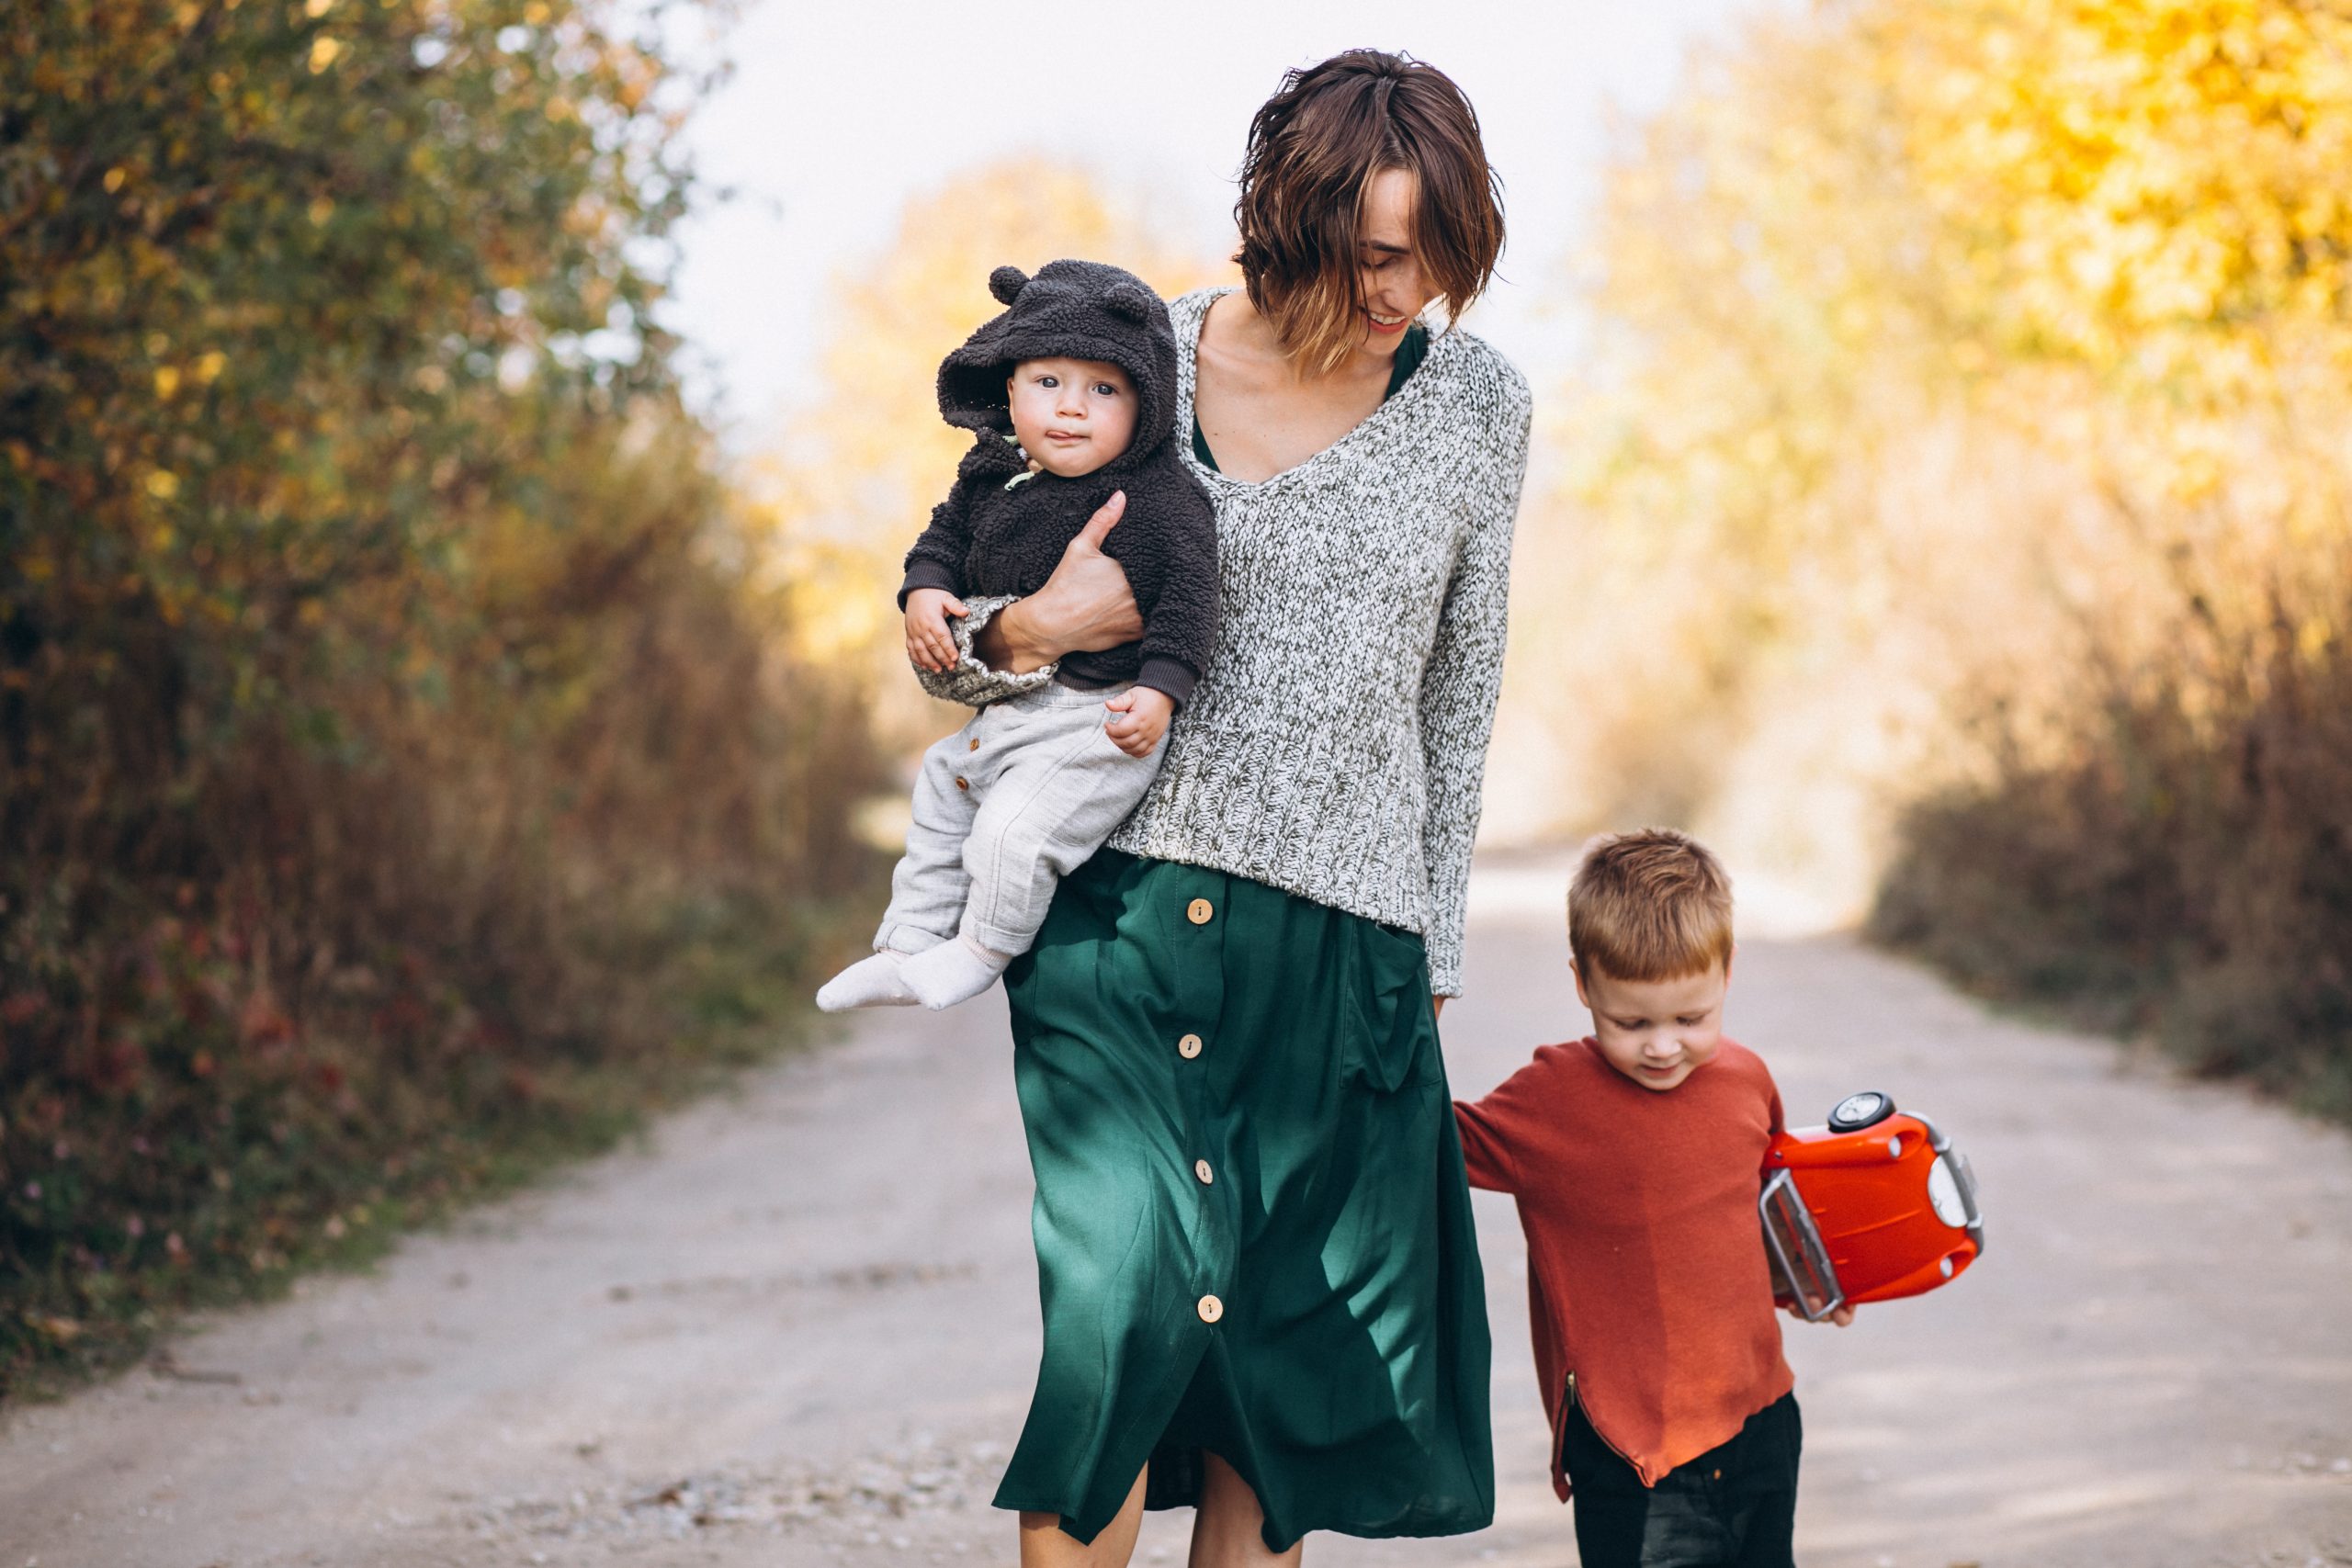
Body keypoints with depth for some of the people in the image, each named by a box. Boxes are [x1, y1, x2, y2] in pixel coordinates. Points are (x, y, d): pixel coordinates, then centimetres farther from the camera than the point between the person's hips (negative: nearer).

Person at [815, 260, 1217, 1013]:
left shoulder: (1160, 497, -15)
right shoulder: (992, 478, 4)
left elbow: (1188, 591, -17)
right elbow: (949, 532, 18)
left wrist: (1160, 688, -25)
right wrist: (925, 589, -2)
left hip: (1098, 721, -8)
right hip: (1005, 710, 8)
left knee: (1014, 829, -20)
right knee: (940, 788, 21)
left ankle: (981, 950, 6)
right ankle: (907, 949, 34)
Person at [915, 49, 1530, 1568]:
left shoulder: (1476, 405, 4)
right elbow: (938, 632, 8)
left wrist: (1434, 958, 14)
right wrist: (1028, 631, -15)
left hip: (1343, 938, 2)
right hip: (1122, 906, -2)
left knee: (1289, 1356, 4)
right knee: (1116, 1290, -16)